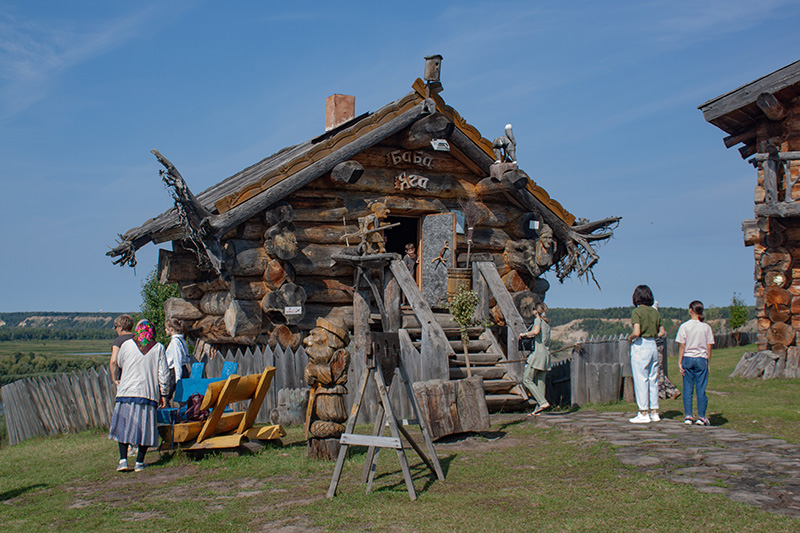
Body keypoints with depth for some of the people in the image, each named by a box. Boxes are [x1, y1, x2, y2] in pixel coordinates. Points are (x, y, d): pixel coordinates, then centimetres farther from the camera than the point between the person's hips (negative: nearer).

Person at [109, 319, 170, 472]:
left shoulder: (127, 345, 2)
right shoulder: (158, 348, 1)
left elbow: (119, 363, 19)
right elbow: (163, 373, 1)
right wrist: (163, 394, 8)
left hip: (127, 391, 0)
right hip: (148, 393, 0)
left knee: (123, 426, 10)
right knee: (145, 427, 7)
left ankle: (123, 460, 2)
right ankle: (139, 462, 7)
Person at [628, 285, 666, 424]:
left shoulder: (637, 311, -11)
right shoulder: (655, 311, 8)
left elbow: (636, 332, -21)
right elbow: (662, 332, 11)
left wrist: (630, 338, -2)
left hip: (640, 346, -7)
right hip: (653, 346, 7)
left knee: (640, 380, -2)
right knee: (653, 379, 12)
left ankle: (644, 414, -1)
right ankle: (654, 412, 16)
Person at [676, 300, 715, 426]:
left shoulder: (684, 326, -4)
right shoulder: (706, 327, 0)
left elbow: (682, 346, -5)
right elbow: (709, 347, 1)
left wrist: (679, 362, -2)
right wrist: (708, 362, 9)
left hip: (687, 359, 0)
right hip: (701, 359, 1)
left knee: (687, 389, 5)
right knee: (701, 389, 5)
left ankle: (688, 416, 4)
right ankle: (701, 417, 6)